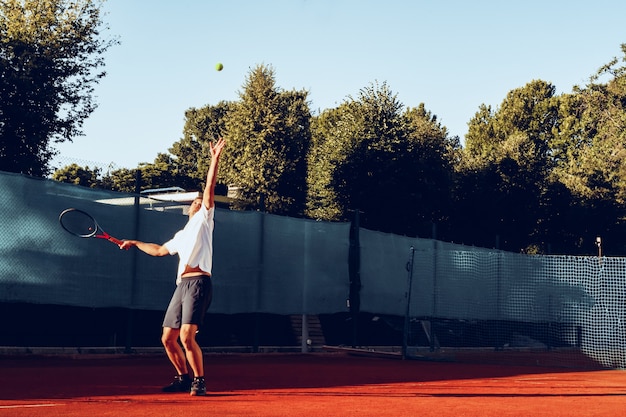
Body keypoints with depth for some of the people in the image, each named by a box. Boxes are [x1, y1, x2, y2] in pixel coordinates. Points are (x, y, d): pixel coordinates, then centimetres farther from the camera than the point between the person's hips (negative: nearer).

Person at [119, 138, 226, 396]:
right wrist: (135, 243, 43)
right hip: (182, 285, 8)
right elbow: (159, 250, 43)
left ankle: (199, 380, -7)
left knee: (187, 336, -20)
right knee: (168, 339, 8)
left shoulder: (204, 219, 9)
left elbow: (209, 189, -3)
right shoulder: (181, 235, 29)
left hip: (198, 282, -8)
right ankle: (183, 378, 23)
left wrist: (215, 159, -11)